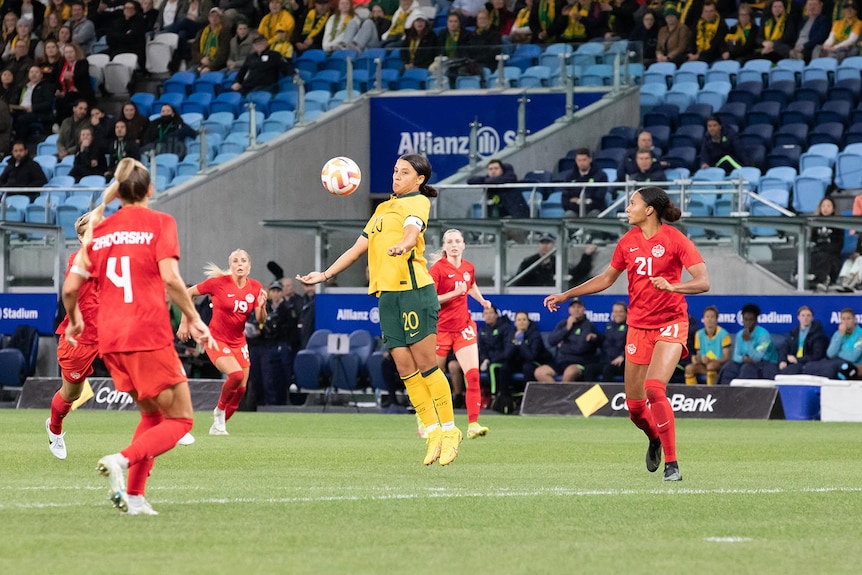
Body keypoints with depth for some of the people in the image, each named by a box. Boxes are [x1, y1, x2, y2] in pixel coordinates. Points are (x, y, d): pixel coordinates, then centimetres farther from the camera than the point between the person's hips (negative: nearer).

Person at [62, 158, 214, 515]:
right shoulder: (159, 223, -1)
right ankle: (123, 460, -24)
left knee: (152, 414, 21)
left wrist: (74, 321, 28)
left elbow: (70, 288, 10)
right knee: (180, 419, 2)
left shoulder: (99, 231, 11)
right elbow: (170, 277, -14)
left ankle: (135, 496, 8)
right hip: (149, 334, -6)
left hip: (110, 338, 6)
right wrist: (193, 319, -6)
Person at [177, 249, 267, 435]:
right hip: (217, 340, -5)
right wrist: (185, 322, -5)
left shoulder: (255, 288, -2)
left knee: (240, 389, 4)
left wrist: (261, 306, -22)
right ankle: (220, 409, 0)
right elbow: (188, 293, -4)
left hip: (238, 342, 5)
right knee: (236, 374, -27)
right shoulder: (218, 282, -15)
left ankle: (218, 425, 23)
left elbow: (261, 320, -1)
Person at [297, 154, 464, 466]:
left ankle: (449, 431, 0)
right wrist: (325, 275, 27)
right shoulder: (383, 208, 25)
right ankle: (433, 432, 6)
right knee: (405, 369, 0)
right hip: (387, 294, 7)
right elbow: (358, 248, 30)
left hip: (414, 290, -7)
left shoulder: (418, 202, 2)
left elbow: (413, 229, -21)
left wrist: (404, 245, -43)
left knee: (425, 364, -8)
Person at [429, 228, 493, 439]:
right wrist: (454, 293, -24)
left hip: (463, 327, 4)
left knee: (473, 374, -13)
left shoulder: (468, 268, 7)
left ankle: (473, 424, -16)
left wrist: (482, 300, 14)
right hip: (441, 327, -4)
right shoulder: (438, 269, -10)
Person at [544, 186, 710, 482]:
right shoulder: (628, 241, 7)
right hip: (639, 325, 6)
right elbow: (606, 278, 20)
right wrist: (566, 295, 19)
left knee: (654, 388, -26)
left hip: (670, 324, -6)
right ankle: (655, 439, 39)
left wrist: (672, 286, -35)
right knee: (634, 405, 5)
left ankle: (671, 463, -17)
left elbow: (703, 282, -17)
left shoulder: (675, 240, -11)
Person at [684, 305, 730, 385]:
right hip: (704, 366, 5)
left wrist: (710, 360, -27)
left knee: (711, 365, -37)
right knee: (689, 368, -22)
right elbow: (699, 355, 10)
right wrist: (697, 359, -15)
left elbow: (727, 358, -12)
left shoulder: (723, 334, -10)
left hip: (720, 365, -5)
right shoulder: (699, 334, 4)